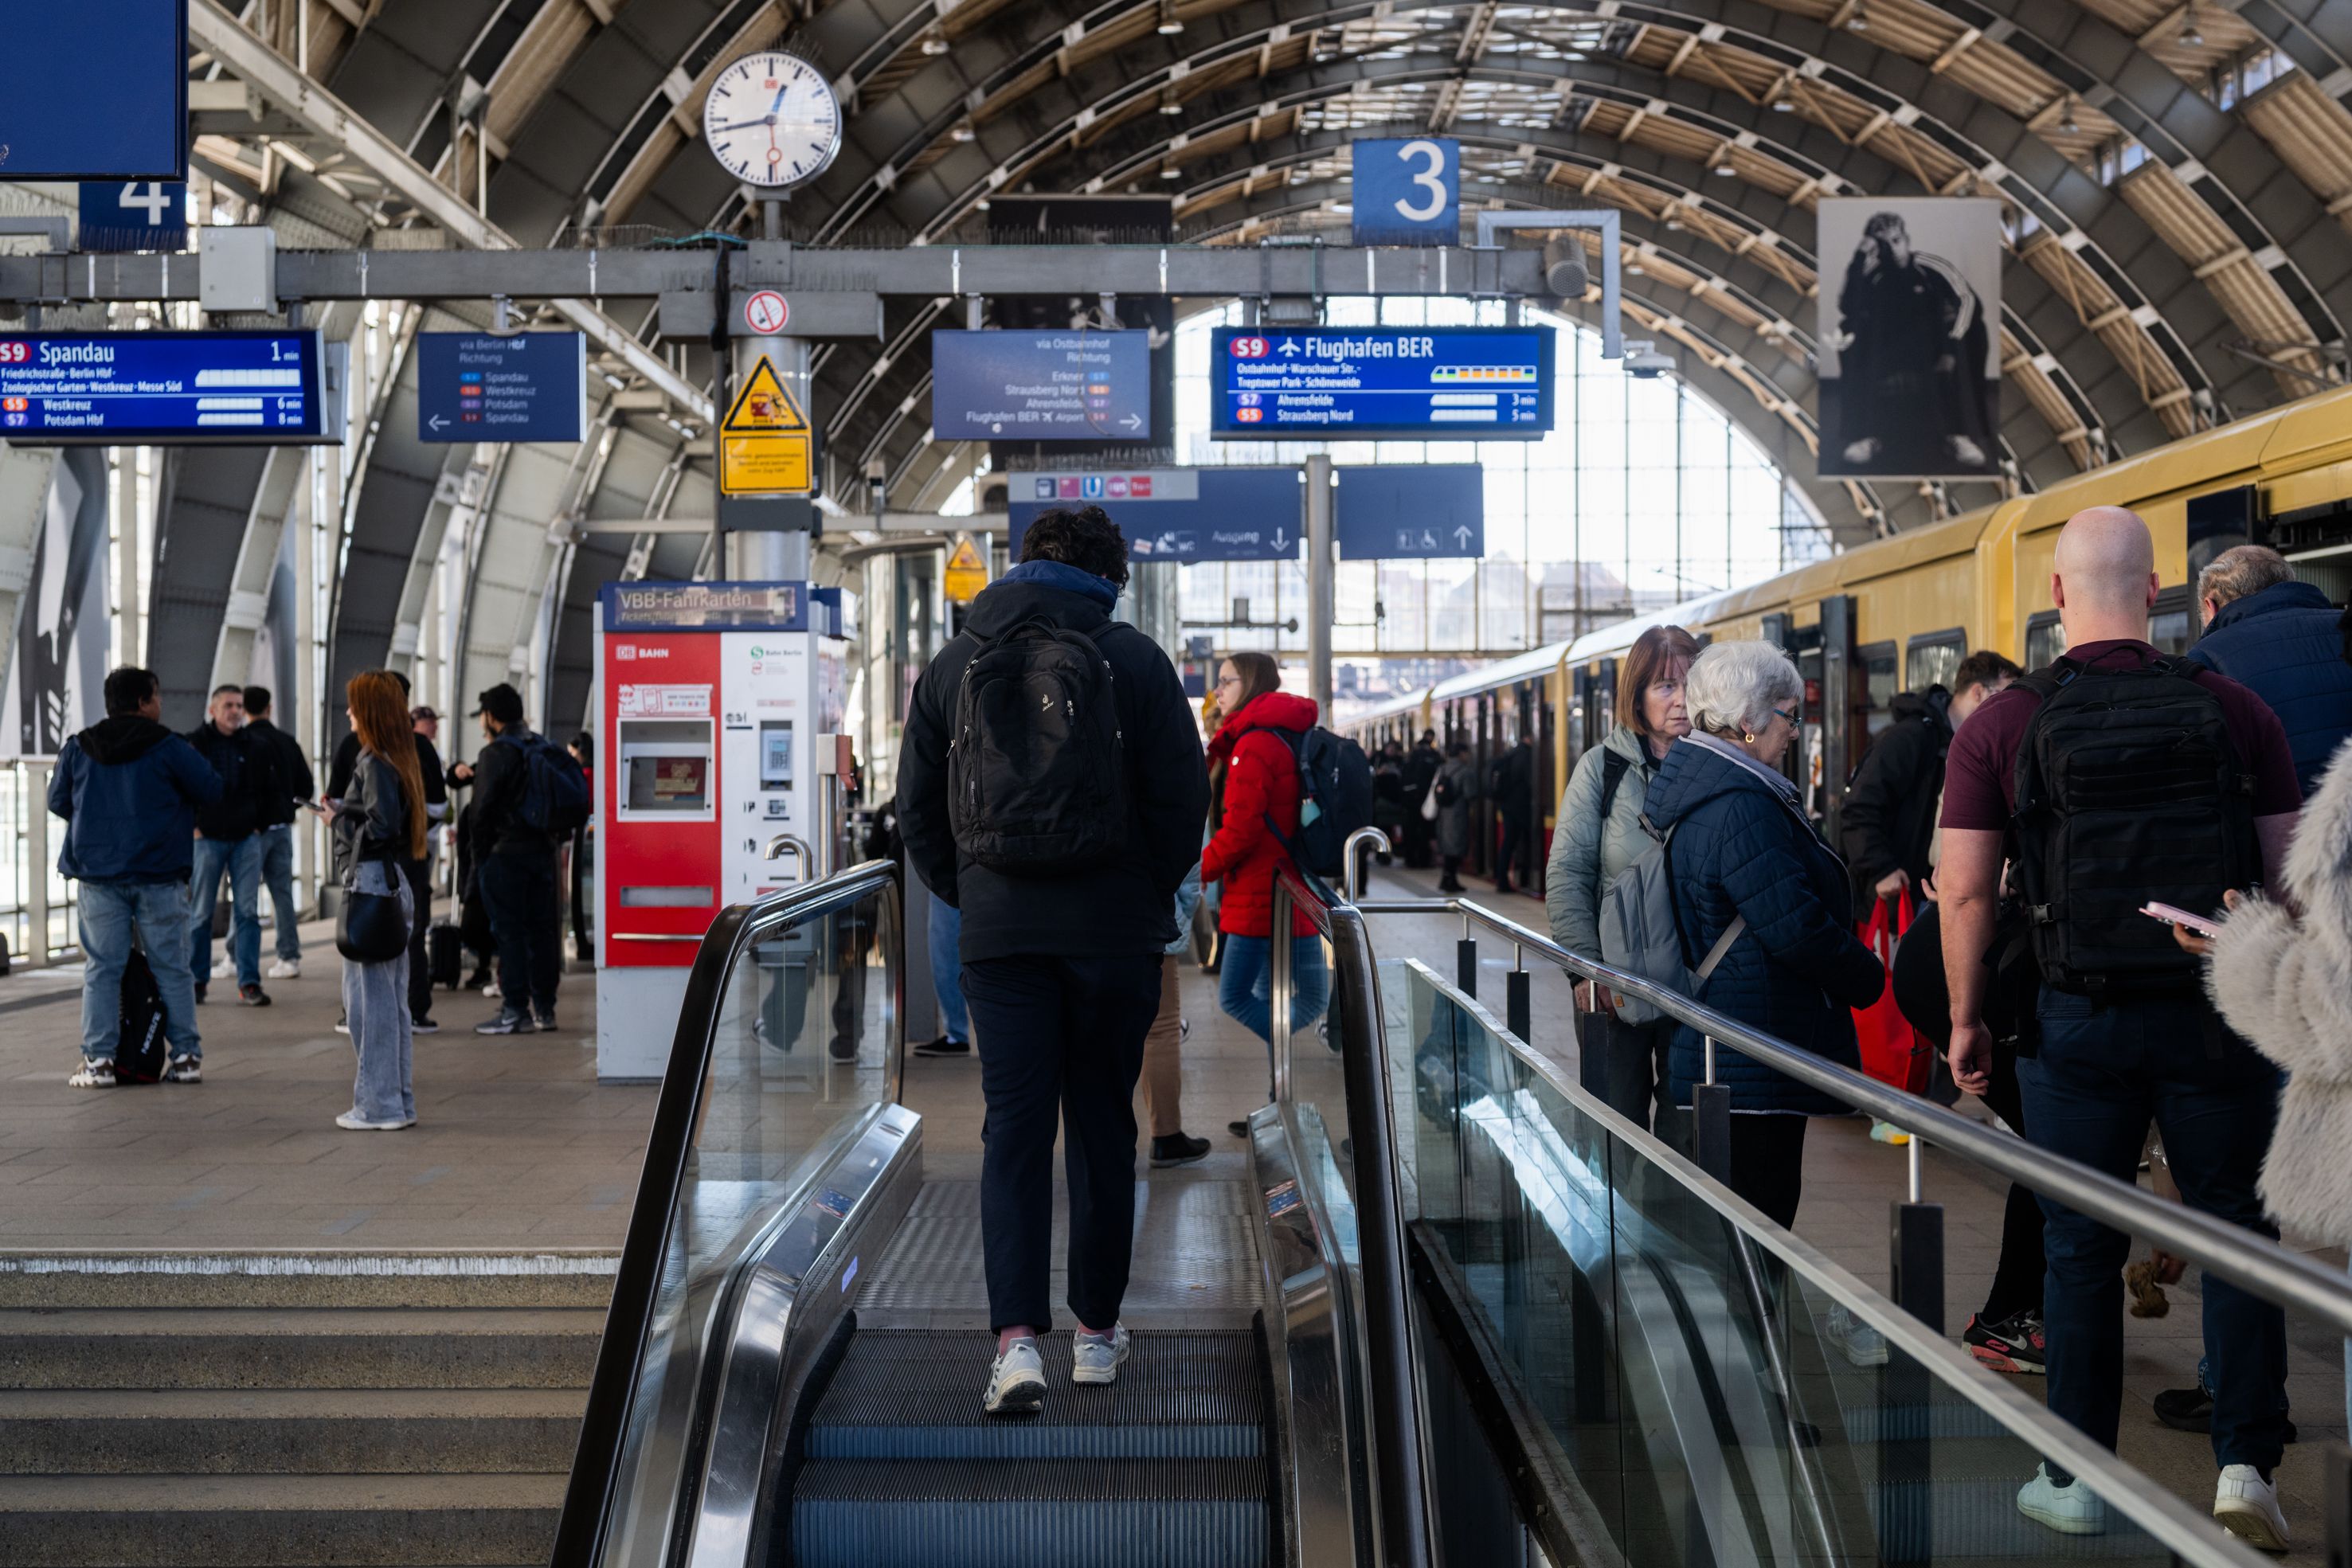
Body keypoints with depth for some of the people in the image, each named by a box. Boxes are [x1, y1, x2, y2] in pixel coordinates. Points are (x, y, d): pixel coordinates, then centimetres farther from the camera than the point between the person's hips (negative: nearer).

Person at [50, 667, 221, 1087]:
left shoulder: (77, 749, 4)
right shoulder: (168, 748, -7)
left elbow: (57, 802, 13)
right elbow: (211, 791, -4)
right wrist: (177, 806, 18)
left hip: (98, 875, 2)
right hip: (159, 875, -2)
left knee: (102, 969, 5)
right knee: (172, 967, 6)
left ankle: (98, 1060, 1)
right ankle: (185, 1056, 7)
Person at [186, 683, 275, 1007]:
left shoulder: (254, 746, 5)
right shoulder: (193, 744, -4)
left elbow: (270, 788, 16)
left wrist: (259, 822, 8)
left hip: (246, 838, 2)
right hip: (207, 838, -2)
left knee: (247, 912, 0)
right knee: (200, 913, 4)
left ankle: (249, 982, 3)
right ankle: (197, 980, 14)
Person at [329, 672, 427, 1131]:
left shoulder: (374, 763, -13)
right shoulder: (401, 761, 14)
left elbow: (379, 826, -19)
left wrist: (340, 813, -3)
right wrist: (344, 809, 10)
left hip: (371, 881, -9)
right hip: (397, 884, 9)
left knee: (368, 994, -4)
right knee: (392, 997, 13)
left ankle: (377, 1105, 0)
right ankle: (398, 1100, 18)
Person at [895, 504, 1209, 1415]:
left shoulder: (952, 667, 7)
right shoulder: (1135, 661, -2)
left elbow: (917, 813, 9)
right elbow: (1182, 801, -4)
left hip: (997, 933, 1)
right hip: (1115, 932, -1)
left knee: (1014, 1132, 2)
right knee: (1102, 1129, 11)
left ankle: (1017, 1337, -11)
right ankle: (1097, 1331, 20)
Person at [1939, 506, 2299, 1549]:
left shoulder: (2004, 726, -5)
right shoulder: (2233, 710, -2)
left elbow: (1964, 891, -6)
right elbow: (2290, 873, 0)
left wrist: (1966, 1020, 5)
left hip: (2082, 1020, 0)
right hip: (2219, 1016, 1)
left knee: (2080, 1249, 9)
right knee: (2237, 1237, 12)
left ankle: (2078, 1480, 19)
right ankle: (2245, 1464, 8)